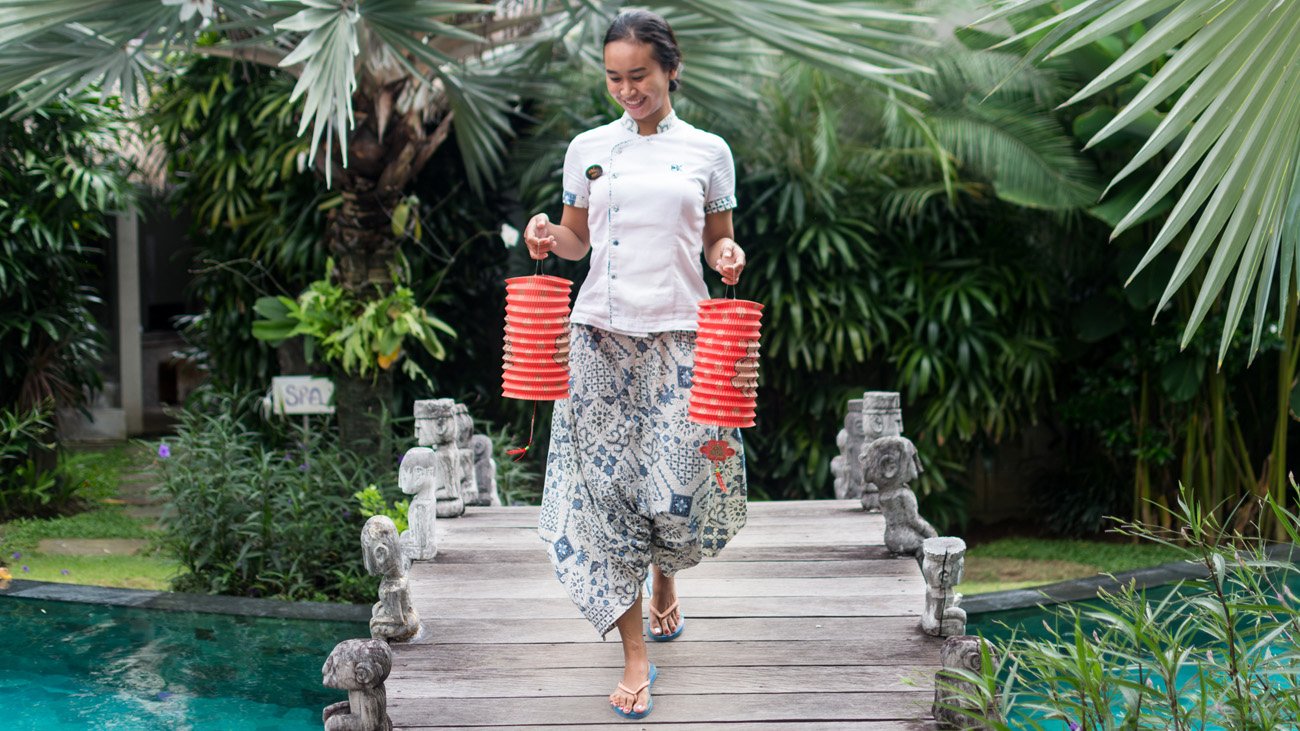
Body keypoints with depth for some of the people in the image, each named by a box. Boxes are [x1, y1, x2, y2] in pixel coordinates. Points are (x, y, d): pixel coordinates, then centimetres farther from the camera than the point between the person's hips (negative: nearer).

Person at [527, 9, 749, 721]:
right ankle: (635, 655, 3)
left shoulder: (708, 151, 6)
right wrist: (547, 232, -5)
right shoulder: (588, 149, 8)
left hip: (679, 334, 0)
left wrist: (727, 255, -9)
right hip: (603, 333, 1)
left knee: (682, 483, -4)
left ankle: (664, 575, 34)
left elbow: (715, 240, 13)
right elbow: (578, 240, 16)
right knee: (606, 478, -5)